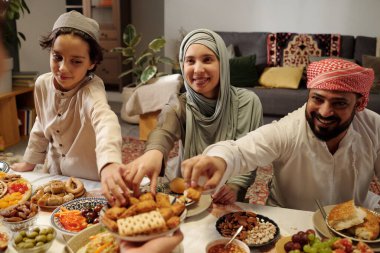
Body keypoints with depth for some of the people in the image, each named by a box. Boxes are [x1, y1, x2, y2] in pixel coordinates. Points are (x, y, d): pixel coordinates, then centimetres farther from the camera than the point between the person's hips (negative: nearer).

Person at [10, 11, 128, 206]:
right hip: (56, 175, 5)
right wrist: (30, 162, 16)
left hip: (92, 180, -5)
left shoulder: (91, 90, -30)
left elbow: (105, 121, -53)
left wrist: (109, 162, -71)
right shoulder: (42, 84, -11)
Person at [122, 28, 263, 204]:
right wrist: (154, 152, -49)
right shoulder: (179, 105, -5)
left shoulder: (247, 103, -6)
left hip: (226, 202, 0)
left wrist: (233, 187, -25)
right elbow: (164, 131, -27)